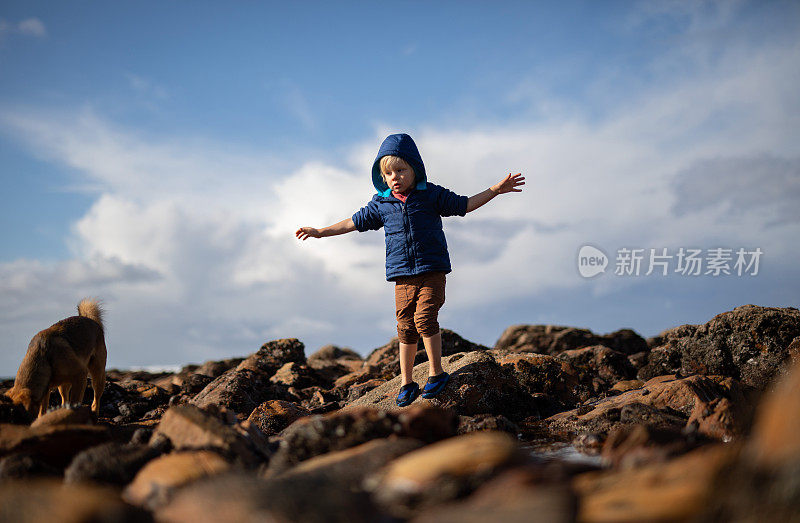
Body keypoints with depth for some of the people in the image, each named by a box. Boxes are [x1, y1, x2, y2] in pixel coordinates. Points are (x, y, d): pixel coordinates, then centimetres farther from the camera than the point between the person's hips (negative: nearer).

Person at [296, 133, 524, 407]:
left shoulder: (431, 195, 3)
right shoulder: (381, 204, 8)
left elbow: (464, 205, 10)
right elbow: (355, 222, 19)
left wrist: (496, 189, 3)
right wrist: (321, 231, 21)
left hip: (432, 270, -3)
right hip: (402, 275, 3)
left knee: (424, 317, -16)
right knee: (406, 327, 3)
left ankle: (436, 372, 0)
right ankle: (407, 383, 14)